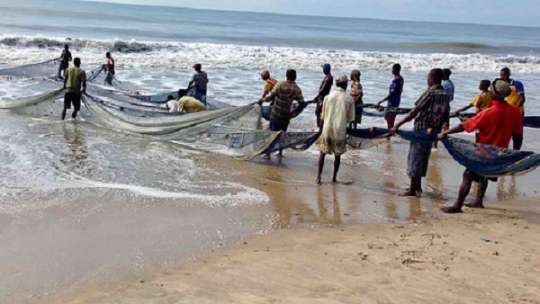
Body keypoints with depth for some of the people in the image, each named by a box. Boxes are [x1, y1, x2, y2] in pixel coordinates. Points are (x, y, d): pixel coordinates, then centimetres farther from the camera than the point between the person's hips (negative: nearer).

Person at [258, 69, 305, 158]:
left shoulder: (280, 84, -10)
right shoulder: (297, 89, -4)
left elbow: (271, 97, -11)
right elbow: (302, 104, -4)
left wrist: (262, 100, 5)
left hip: (276, 113, -2)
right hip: (287, 114, 2)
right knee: (283, 133, 17)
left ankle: (268, 153, 3)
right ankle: (280, 152, 21)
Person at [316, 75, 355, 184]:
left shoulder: (328, 97, -1)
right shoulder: (349, 99, -3)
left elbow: (322, 117, 4)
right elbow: (350, 118, 2)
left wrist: (321, 129, 15)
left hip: (327, 129, 1)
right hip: (340, 131, -1)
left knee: (323, 153, 13)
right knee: (337, 155, 14)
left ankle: (318, 177, 8)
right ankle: (334, 177, 19)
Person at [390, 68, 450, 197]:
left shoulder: (430, 93, -16)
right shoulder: (445, 95, 5)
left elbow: (414, 112, -20)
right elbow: (446, 115, 5)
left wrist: (397, 126, -19)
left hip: (421, 128, -7)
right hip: (432, 130, 7)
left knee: (415, 157, 0)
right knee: (423, 157, 18)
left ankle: (413, 190, 4)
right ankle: (417, 186, 27)